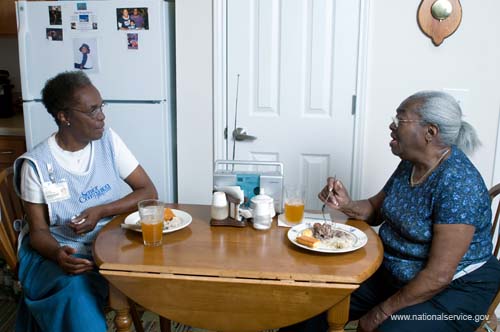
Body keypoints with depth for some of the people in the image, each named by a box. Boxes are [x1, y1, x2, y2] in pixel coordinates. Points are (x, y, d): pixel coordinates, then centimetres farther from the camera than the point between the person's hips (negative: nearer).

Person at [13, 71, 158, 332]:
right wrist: (57, 253, -28)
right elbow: (38, 230, -4)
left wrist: (101, 212, -18)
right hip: (61, 249, -2)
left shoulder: (108, 140, -1)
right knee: (75, 287, -34)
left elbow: (149, 192, -2)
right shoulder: (37, 164, -8)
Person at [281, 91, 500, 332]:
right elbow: (375, 210, 13)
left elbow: (438, 277, -25)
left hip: (453, 288, -7)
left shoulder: (458, 184, -25)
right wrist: (346, 205, -9)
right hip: (392, 273, 7)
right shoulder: (409, 164, 0)